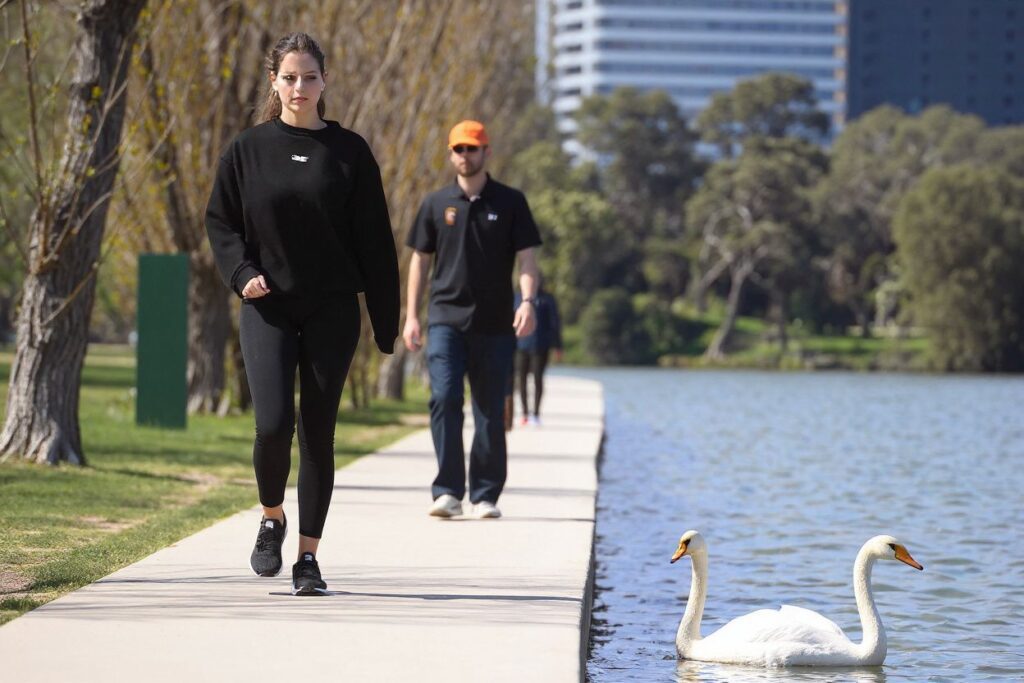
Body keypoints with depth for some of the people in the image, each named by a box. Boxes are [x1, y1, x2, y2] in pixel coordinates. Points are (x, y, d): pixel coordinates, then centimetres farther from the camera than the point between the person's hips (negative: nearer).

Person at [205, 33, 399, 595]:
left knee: (318, 430, 1)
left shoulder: (349, 152, 3)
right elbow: (219, 221, 9)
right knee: (273, 423, -13)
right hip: (267, 309, 0)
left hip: (331, 311, 0)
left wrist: (386, 323, 1)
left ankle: (308, 555, 9)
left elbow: (374, 242, 3)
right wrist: (241, 273, -10)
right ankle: (272, 518, 16)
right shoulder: (248, 149, 4)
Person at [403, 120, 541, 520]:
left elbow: (526, 258, 2)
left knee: (490, 412, 3)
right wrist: (411, 315, 7)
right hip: (445, 318, 0)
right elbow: (420, 260, 13)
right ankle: (448, 492, -13)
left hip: (494, 324, 0)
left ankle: (486, 495, 10)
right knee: (444, 400, -14)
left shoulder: (510, 203, 5)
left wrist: (527, 300, -15)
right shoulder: (436, 204, 10)